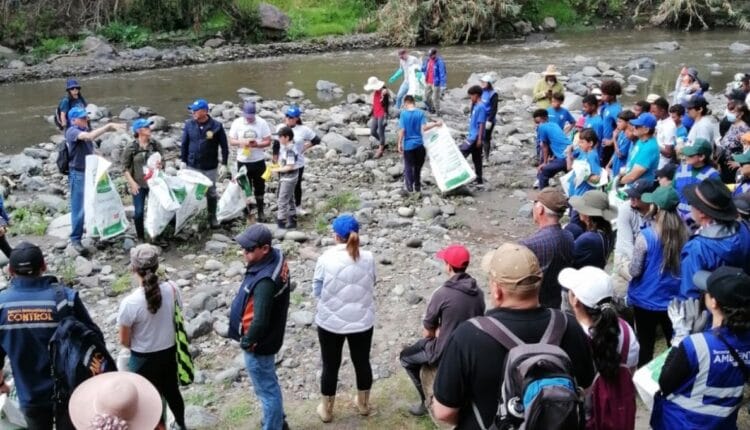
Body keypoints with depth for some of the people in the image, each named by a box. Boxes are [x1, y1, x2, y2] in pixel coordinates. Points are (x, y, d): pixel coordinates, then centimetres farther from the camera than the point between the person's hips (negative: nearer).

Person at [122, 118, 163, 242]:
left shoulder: (156, 145, 1)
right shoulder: (130, 148, -6)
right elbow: (125, 168, -3)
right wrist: (132, 183, -13)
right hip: (138, 185, -2)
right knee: (139, 212, -1)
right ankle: (140, 237, 16)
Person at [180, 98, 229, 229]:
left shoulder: (216, 126, -10)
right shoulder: (189, 124, -4)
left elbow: (224, 146, -4)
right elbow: (184, 143, 5)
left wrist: (224, 164, -7)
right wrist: (183, 161, 1)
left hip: (210, 167, -2)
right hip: (192, 166, 2)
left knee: (211, 192, 11)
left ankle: (212, 217, 27)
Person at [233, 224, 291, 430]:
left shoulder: (265, 281, -35)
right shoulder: (276, 256, -6)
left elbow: (260, 321, -34)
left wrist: (247, 341, -17)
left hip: (259, 343, -10)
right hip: (269, 336, 10)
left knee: (266, 389, 10)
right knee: (269, 384, 28)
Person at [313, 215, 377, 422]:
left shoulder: (325, 259, -18)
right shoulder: (368, 258, -11)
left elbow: (317, 291, -8)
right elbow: (372, 285, 4)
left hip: (330, 322, -2)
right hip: (362, 321, 2)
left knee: (330, 366, 16)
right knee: (362, 362, 21)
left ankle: (326, 410, 32)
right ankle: (363, 404, 40)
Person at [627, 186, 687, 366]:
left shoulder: (646, 235, -21)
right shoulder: (685, 232, -8)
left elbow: (634, 271, -15)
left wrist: (631, 264, 4)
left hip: (646, 300, -4)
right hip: (673, 299, 4)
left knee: (646, 345, 12)